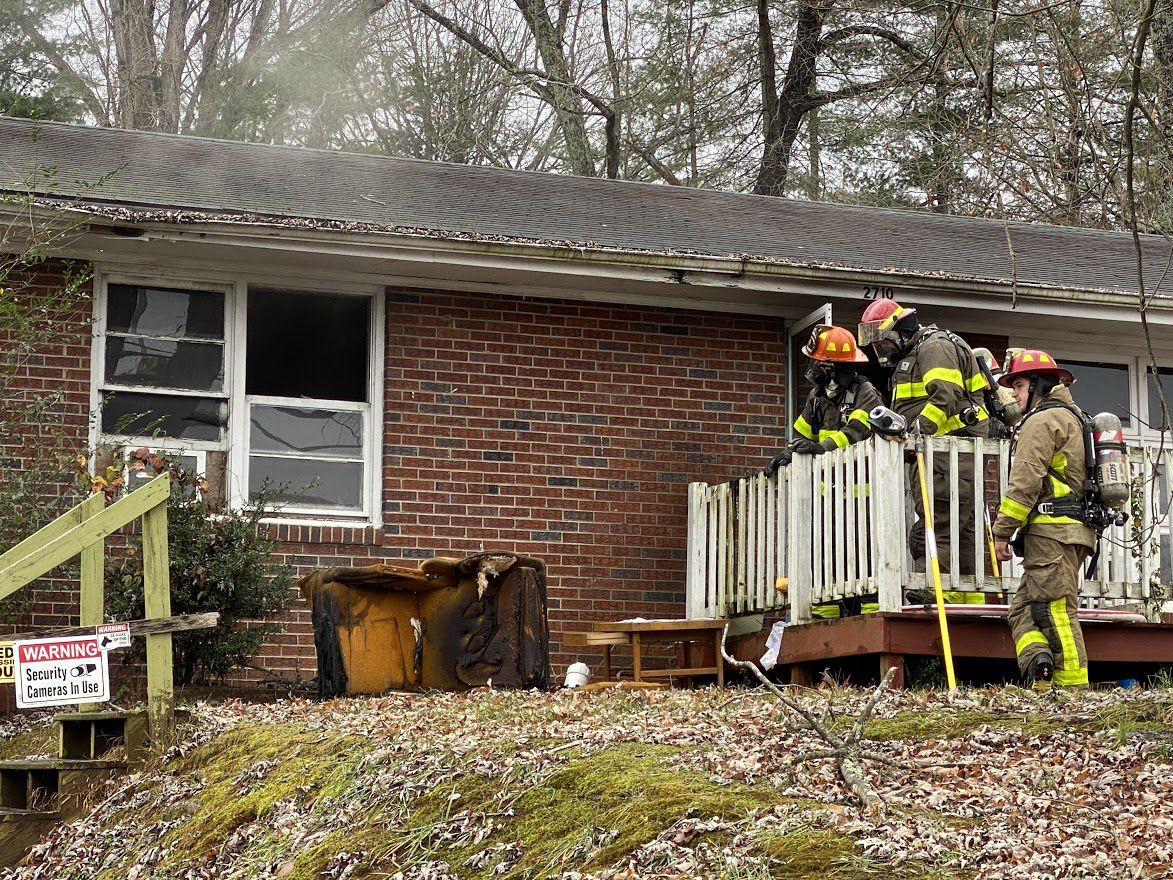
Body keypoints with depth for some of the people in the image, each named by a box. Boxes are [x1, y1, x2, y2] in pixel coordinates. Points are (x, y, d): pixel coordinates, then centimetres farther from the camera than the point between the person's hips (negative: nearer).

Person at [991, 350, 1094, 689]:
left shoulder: (1042, 420, -5)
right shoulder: (1070, 416, 27)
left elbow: (1025, 480, -14)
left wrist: (1002, 531, -12)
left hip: (1050, 530, -10)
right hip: (1072, 531, 10)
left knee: (1056, 609, -12)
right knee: (1023, 607, 6)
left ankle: (1073, 686, -16)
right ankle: (1039, 662, -13)